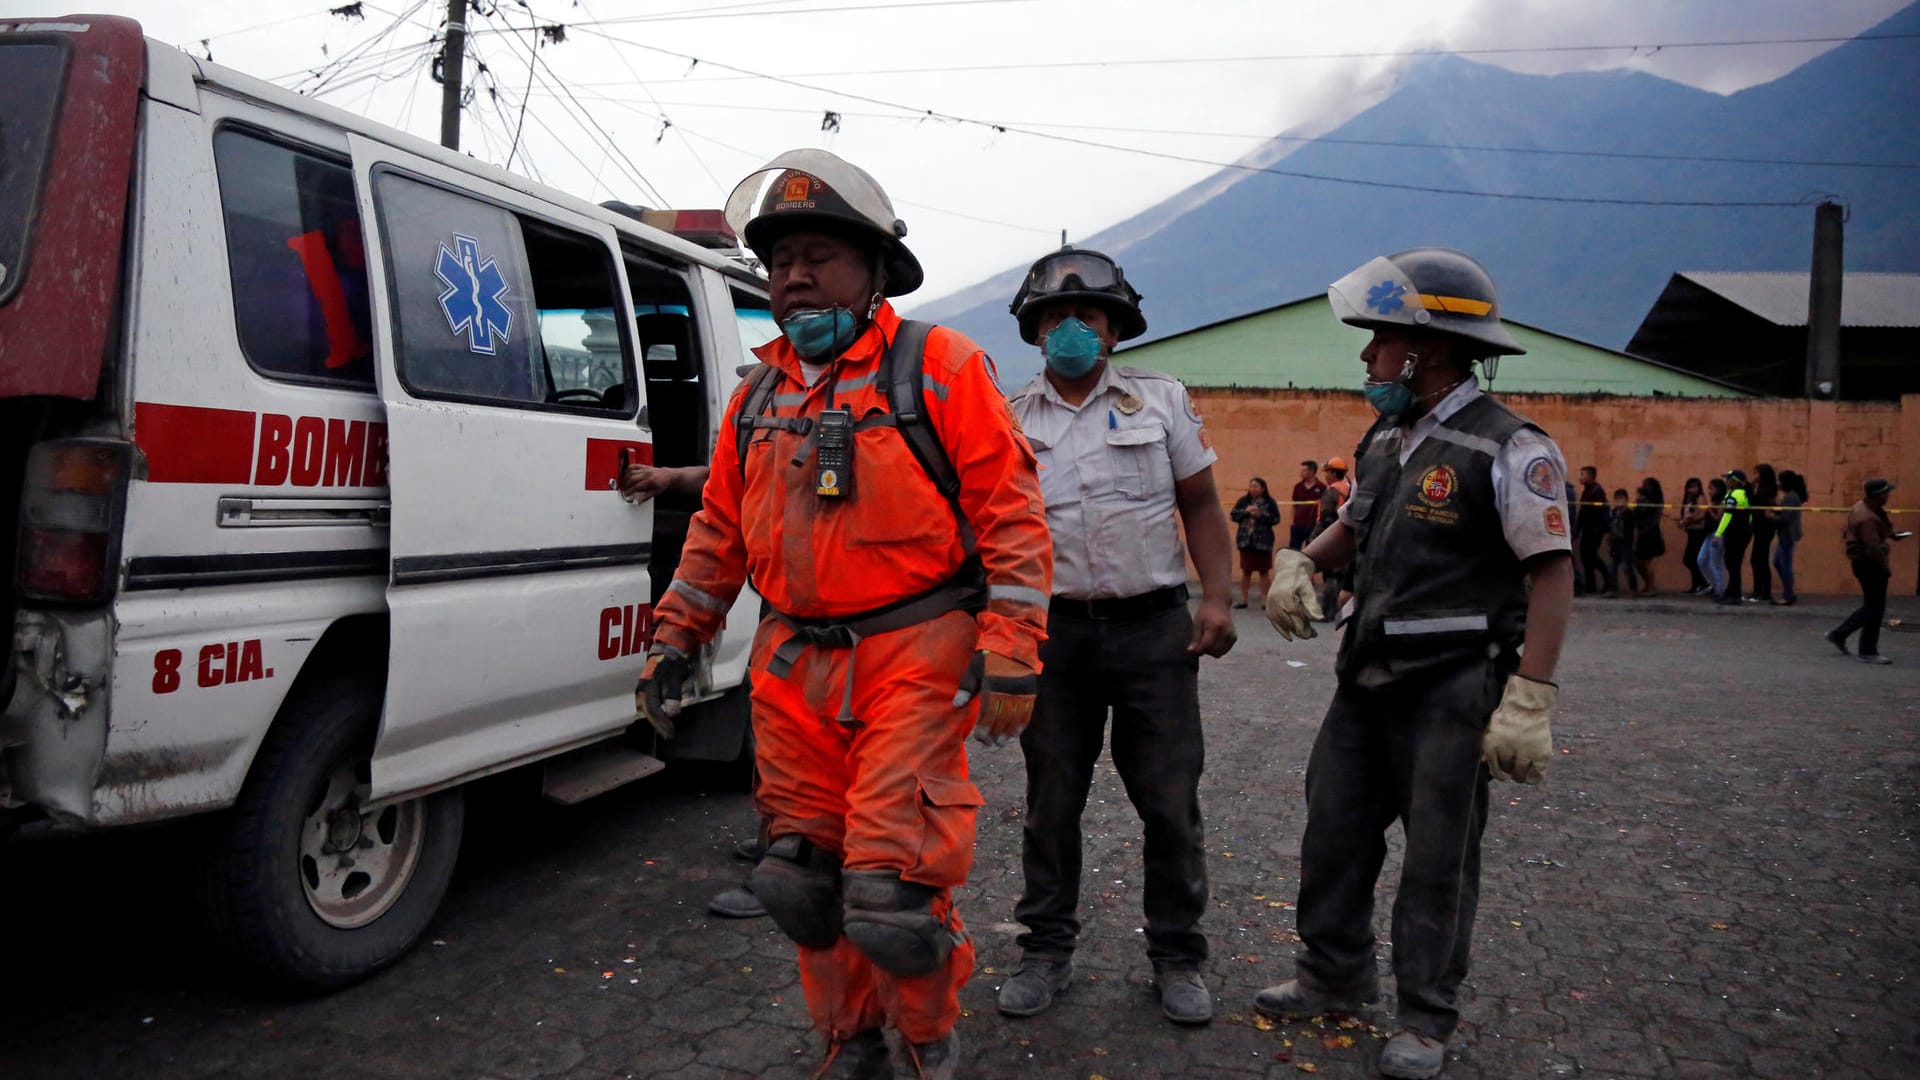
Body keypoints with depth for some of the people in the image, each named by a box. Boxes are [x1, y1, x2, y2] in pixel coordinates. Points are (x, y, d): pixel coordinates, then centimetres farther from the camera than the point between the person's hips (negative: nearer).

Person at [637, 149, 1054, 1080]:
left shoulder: (938, 367, -4)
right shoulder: (758, 394, 14)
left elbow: (1011, 513, -8)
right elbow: (718, 529, 21)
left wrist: (1010, 658, -13)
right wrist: (674, 638, 16)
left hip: (913, 662, -6)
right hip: (792, 667, 6)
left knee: (889, 886, -8)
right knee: (805, 880, 11)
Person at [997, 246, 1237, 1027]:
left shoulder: (1163, 401, 6)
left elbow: (1200, 505, 6)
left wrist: (1217, 597, -5)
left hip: (1154, 630, 0)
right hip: (1055, 632, 1)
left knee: (1170, 802, 4)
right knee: (1051, 801, 10)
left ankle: (1177, 957, 20)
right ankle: (1046, 952, 25)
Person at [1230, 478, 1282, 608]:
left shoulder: (1269, 502, -3)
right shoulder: (1243, 501, 4)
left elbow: (1276, 518, -10)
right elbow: (1233, 515, 0)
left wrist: (1261, 514, -21)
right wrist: (1246, 511, -15)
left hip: (1263, 541, -2)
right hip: (1246, 540, 2)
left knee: (1263, 571, 5)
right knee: (1246, 571, 9)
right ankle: (1243, 599, 17)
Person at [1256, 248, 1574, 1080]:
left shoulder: (1508, 449, -15)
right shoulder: (1383, 442, 10)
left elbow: (1552, 574, -17)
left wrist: (1529, 700, -23)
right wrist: (1299, 561, 5)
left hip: (1451, 689, -8)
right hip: (1368, 677, 8)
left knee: (1439, 854, 4)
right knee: (1334, 829, 14)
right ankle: (1334, 975, 32)